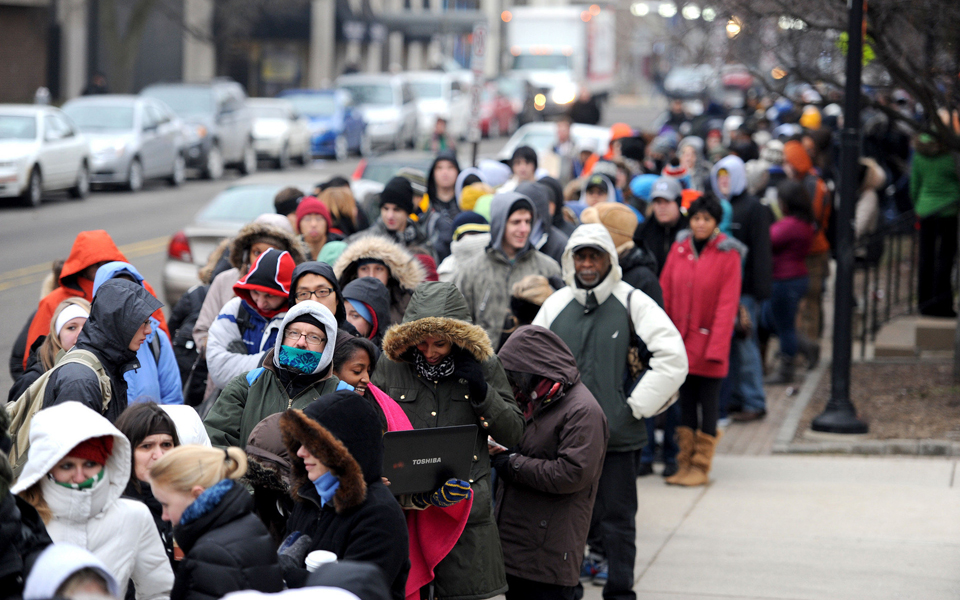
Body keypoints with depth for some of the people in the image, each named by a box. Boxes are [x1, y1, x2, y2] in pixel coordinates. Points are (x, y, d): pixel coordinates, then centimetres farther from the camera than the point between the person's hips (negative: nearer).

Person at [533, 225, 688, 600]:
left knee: (617, 516, 1)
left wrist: (638, 405, -5)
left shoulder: (632, 302, -3)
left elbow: (672, 357, -5)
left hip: (616, 432, -3)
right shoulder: (555, 305, 7)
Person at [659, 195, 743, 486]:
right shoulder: (679, 248, 5)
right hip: (681, 339, 4)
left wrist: (716, 348, -15)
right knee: (686, 400, 9)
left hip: (709, 340, -4)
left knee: (708, 401, 2)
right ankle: (684, 464, 15)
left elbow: (727, 304, -10)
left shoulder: (727, 254, -7)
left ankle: (701, 466, 8)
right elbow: (665, 294, 7)